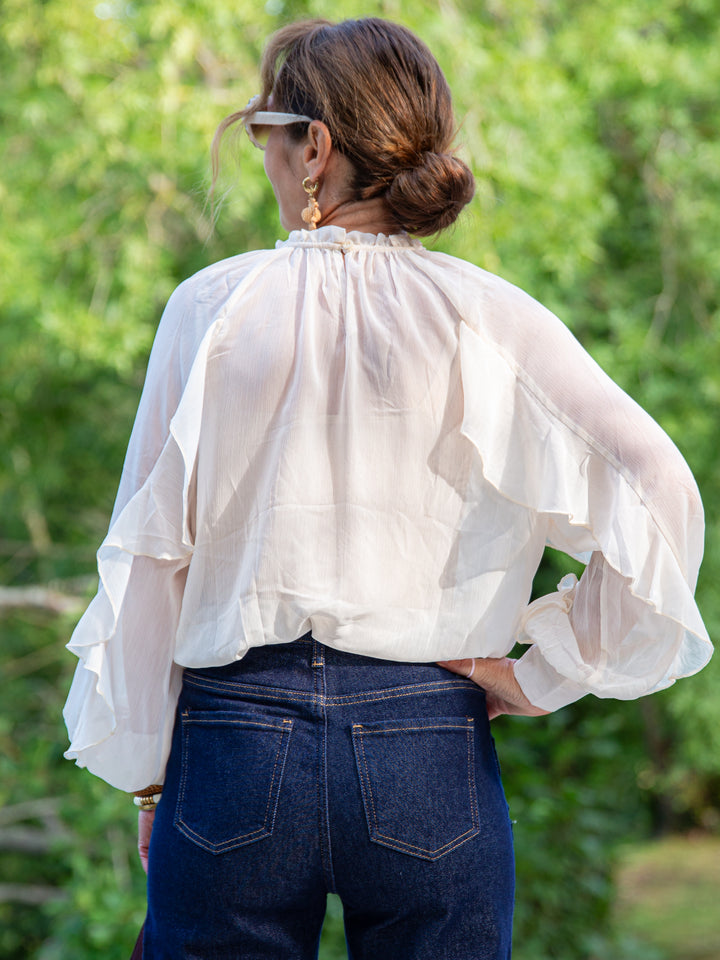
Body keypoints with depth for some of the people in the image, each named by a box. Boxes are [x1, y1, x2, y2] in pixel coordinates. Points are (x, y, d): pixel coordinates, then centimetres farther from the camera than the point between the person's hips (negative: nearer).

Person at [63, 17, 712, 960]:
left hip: (235, 738, 0)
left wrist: (145, 775, 10)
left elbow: (151, 553, 1)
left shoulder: (213, 308, -3)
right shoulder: (482, 317, -3)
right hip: (429, 756, 0)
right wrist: (541, 677, -2)